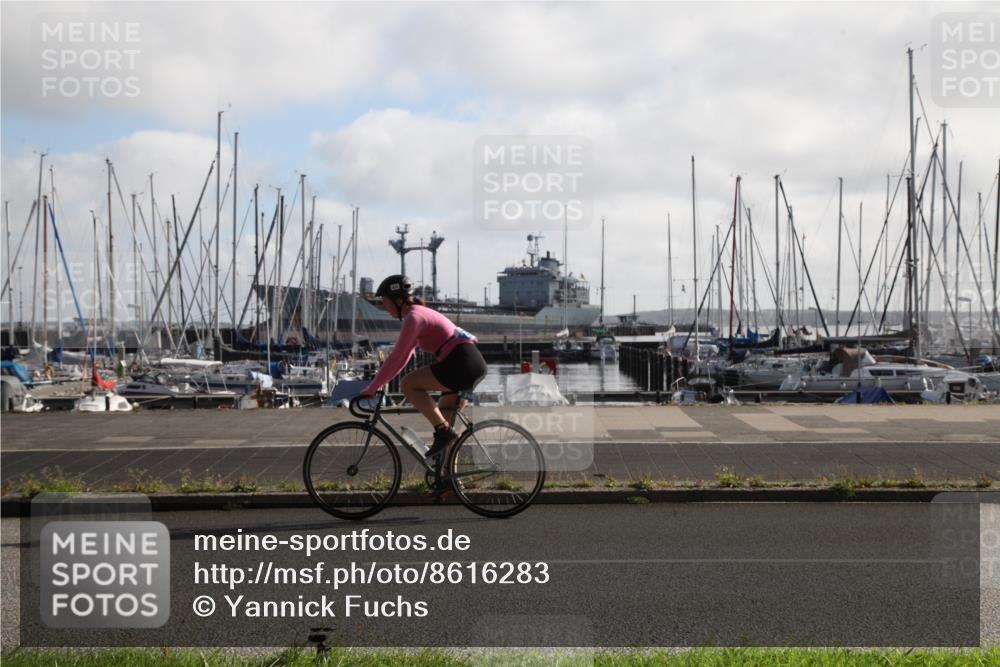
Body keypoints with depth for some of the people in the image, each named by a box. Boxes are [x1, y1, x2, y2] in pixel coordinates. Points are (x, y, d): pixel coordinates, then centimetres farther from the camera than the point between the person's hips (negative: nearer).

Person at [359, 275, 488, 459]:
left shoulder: (414, 317, -11)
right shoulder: (420, 313, 19)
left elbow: (396, 358, -13)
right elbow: (404, 356, 23)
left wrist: (372, 388, -8)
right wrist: (378, 383, 21)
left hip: (462, 363, -10)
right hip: (473, 363, 10)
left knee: (408, 385, -11)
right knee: (444, 416, 16)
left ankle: (443, 431, -12)